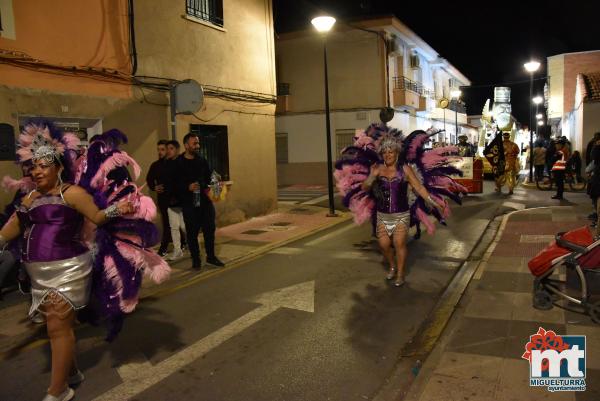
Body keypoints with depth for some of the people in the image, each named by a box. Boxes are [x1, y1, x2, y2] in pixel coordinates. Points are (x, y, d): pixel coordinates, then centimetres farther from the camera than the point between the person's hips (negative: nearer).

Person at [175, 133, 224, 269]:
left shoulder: (202, 160, 10)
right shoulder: (178, 163, -5)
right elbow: (175, 184, -8)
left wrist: (208, 188, -2)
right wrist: (188, 187, -22)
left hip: (205, 200, 4)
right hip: (189, 202, -4)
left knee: (210, 228, 7)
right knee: (192, 231, 3)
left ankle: (211, 256, 22)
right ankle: (195, 259, 16)